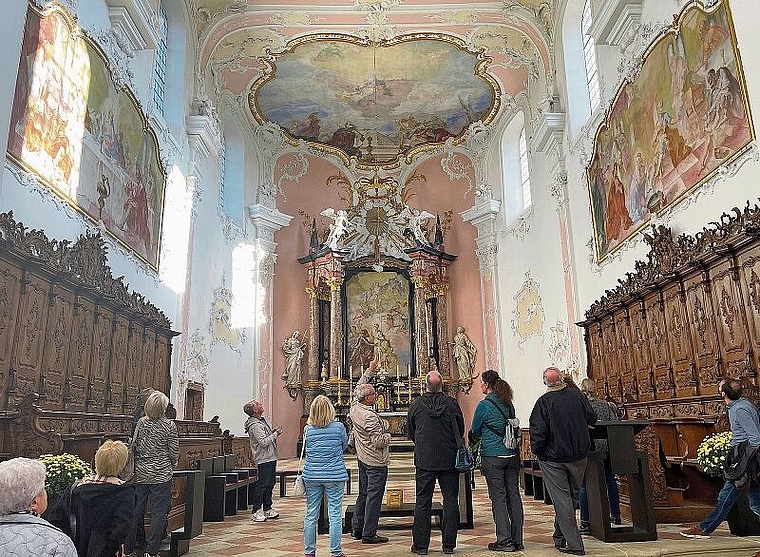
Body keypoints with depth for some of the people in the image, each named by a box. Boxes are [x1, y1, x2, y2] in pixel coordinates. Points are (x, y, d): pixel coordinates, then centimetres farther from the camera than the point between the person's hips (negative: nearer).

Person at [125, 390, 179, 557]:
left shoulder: (141, 423, -1)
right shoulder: (169, 425, -11)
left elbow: (134, 446, 5)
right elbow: (174, 452, -7)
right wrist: (172, 465, 13)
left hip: (140, 474, 4)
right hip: (161, 474, -4)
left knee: (136, 511, 13)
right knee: (159, 512, 3)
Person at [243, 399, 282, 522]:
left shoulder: (263, 420, 13)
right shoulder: (254, 425, -18)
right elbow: (263, 442, -24)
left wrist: (273, 432, 9)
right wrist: (276, 434, -16)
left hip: (270, 457, 10)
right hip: (264, 459, -10)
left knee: (270, 484, 15)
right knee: (262, 484, -7)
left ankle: (267, 509, 25)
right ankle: (256, 512, 0)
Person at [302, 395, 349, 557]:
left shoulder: (308, 429, -2)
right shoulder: (338, 427, -8)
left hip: (312, 476, 3)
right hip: (334, 476, -2)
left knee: (311, 515, 11)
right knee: (335, 515, 4)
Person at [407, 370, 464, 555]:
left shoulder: (416, 404, -4)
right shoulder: (452, 404, -6)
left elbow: (410, 432, 8)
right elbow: (461, 431, 7)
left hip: (424, 460, 0)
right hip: (449, 459, 0)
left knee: (422, 502, 7)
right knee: (451, 501, 9)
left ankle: (420, 545, 10)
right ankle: (449, 544, 14)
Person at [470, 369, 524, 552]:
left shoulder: (484, 405, -11)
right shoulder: (509, 405, 7)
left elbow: (475, 432, -1)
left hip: (492, 456, -6)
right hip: (512, 455, 6)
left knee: (498, 497, 1)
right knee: (514, 495, 9)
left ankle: (505, 540, 5)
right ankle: (517, 540, 16)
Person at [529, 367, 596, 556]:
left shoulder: (544, 401, -16)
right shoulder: (577, 395, -4)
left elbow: (538, 431, -16)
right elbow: (592, 419, 8)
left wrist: (537, 451, -1)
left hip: (553, 458, -4)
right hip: (579, 456, 4)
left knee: (562, 499, 2)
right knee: (572, 497, 17)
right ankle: (560, 537, 29)